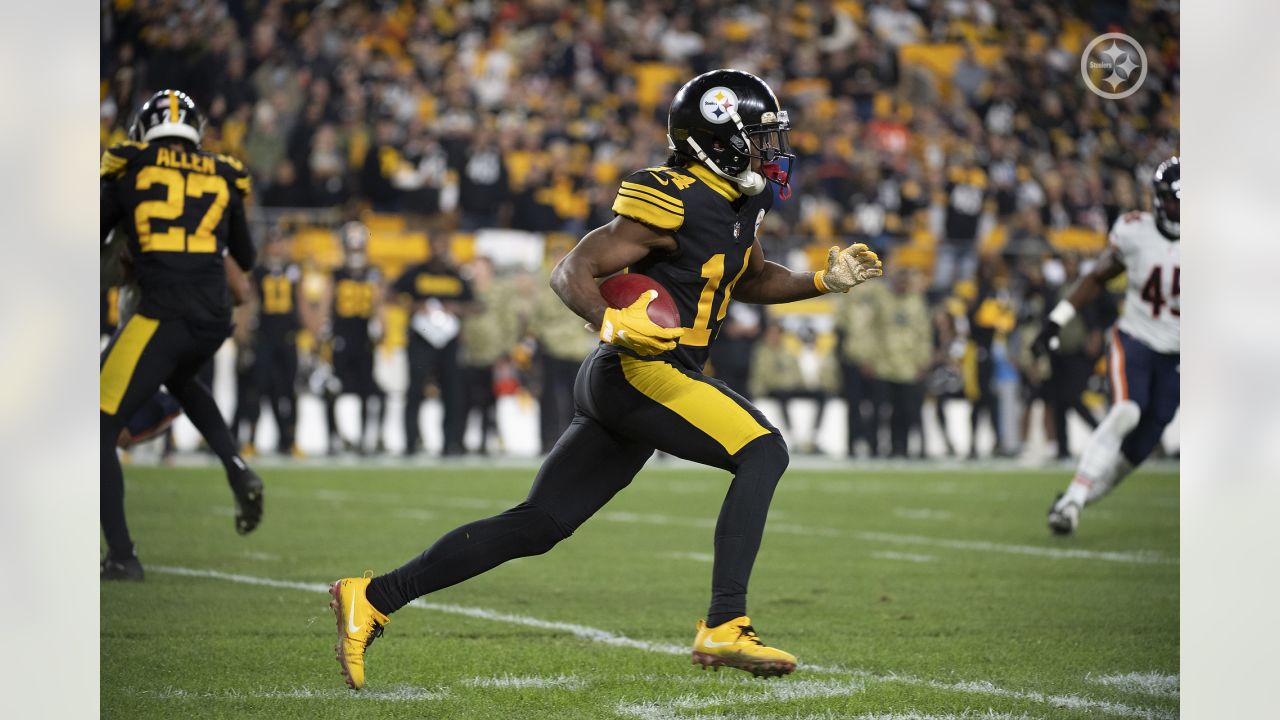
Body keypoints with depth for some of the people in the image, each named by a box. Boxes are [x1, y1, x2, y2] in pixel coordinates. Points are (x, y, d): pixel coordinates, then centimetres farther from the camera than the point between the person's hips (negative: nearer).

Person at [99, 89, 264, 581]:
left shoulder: (128, 169, 6)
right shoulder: (222, 178, 15)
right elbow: (245, 259, 27)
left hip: (163, 314, -5)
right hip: (215, 318, 5)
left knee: (102, 430, 5)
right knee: (178, 379, 37)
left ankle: (121, 556, -2)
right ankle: (238, 470, 16)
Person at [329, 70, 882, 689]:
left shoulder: (741, 202, 15)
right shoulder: (674, 203, -14)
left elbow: (751, 281, 33)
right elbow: (571, 272, -15)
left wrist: (824, 280, 18)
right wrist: (612, 323, -32)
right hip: (636, 373, -9)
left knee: (535, 527, 7)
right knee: (764, 452, -16)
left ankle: (372, 597, 9)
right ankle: (724, 627, -20)